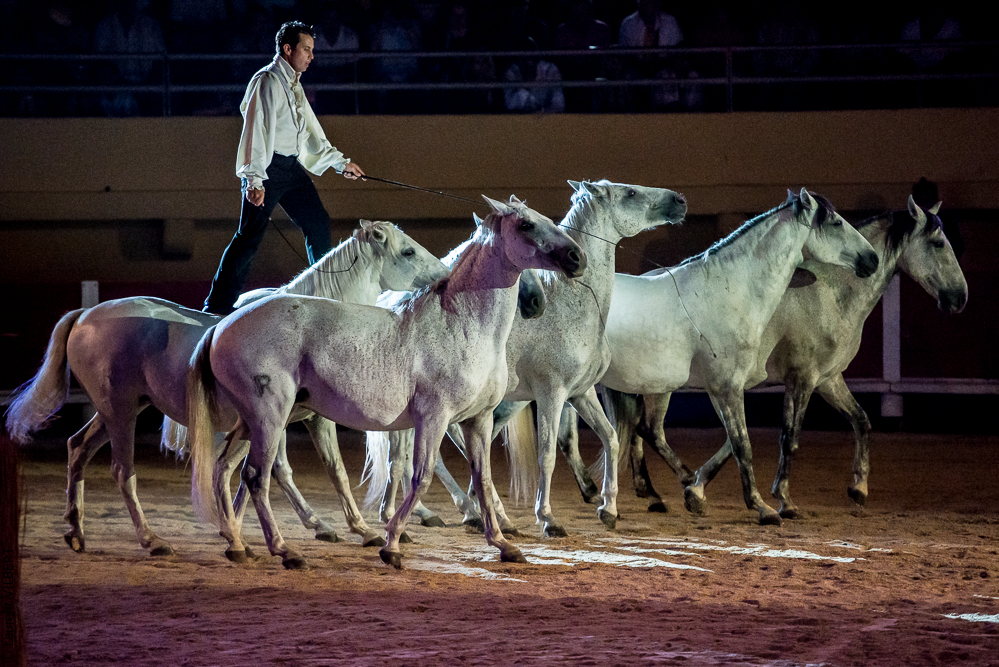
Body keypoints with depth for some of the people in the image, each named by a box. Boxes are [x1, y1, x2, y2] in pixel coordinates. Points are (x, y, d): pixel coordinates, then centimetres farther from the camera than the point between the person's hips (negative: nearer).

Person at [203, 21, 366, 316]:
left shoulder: (294, 85, 19)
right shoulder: (267, 81, -11)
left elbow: (311, 131, 29)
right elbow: (257, 131, -20)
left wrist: (340, 162, 29)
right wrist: (255, 180, -28)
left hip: (292, 169, 9)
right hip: (267, 168, -9)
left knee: (318, 223, 12)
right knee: (251, 235, -13)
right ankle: (218, 305, -13)